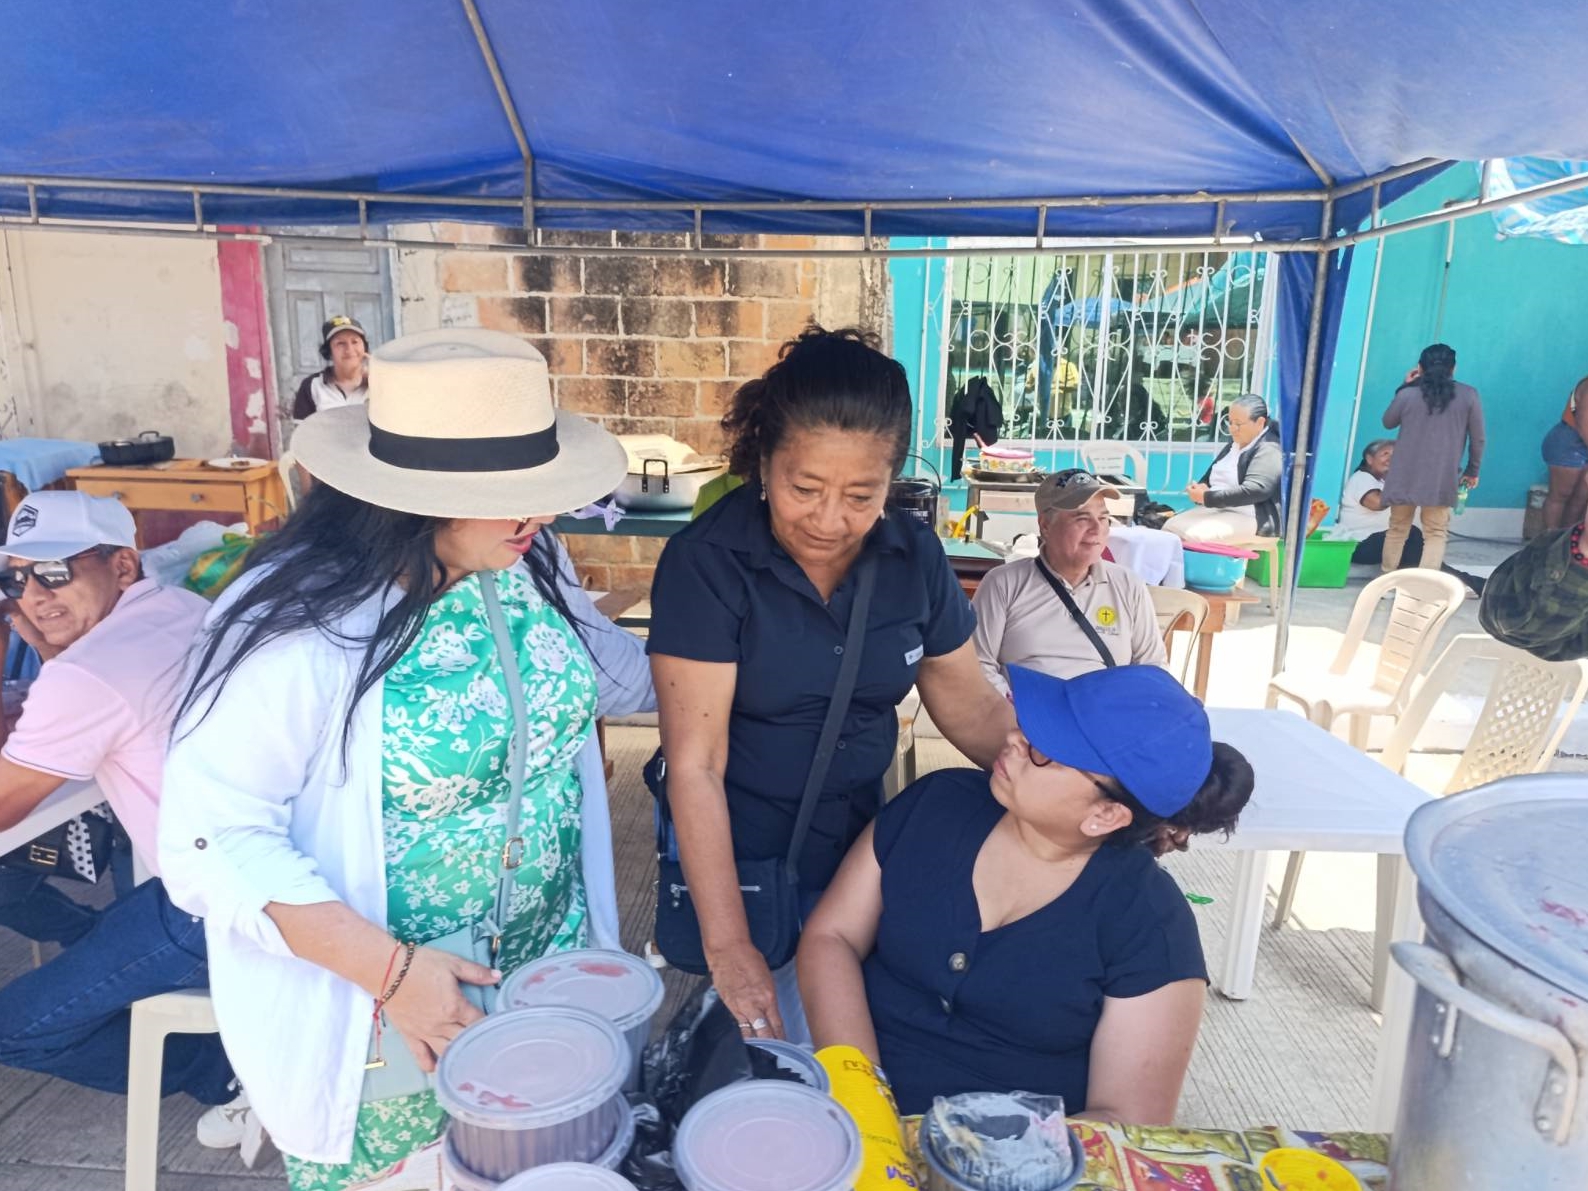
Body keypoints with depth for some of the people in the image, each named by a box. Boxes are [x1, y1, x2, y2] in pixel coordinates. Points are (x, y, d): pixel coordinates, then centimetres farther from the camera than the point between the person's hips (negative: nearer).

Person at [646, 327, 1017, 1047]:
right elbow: (694, 766, -21)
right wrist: (727, 946, -22)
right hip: (737, 863, -4)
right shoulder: (706, 563, -20)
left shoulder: (914, 557, -7)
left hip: (862, 853, 4)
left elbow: (969, 707, 1)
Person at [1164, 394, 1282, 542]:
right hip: (1217, 508, 9)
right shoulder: (1235, 442, 19)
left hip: (1253, 517, -9)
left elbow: (1254, 491, -23)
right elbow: (1211, 475, 22)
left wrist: (1206, 497, -21)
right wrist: (1201, 487, -4)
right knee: (1170, 527, -13)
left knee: (1193, 534, -32)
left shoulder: (1269, 451, -10)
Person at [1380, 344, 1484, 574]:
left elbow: (1388, 423, 15)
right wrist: (1472, 470, 17)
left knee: (1397, 529, 14)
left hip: (1405, 475, 1)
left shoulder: (1408, 393, -4)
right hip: (1441, 478, -1)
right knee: (1435, 534, 4)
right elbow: (1477, 439, 4)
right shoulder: (1468, 395, -1)